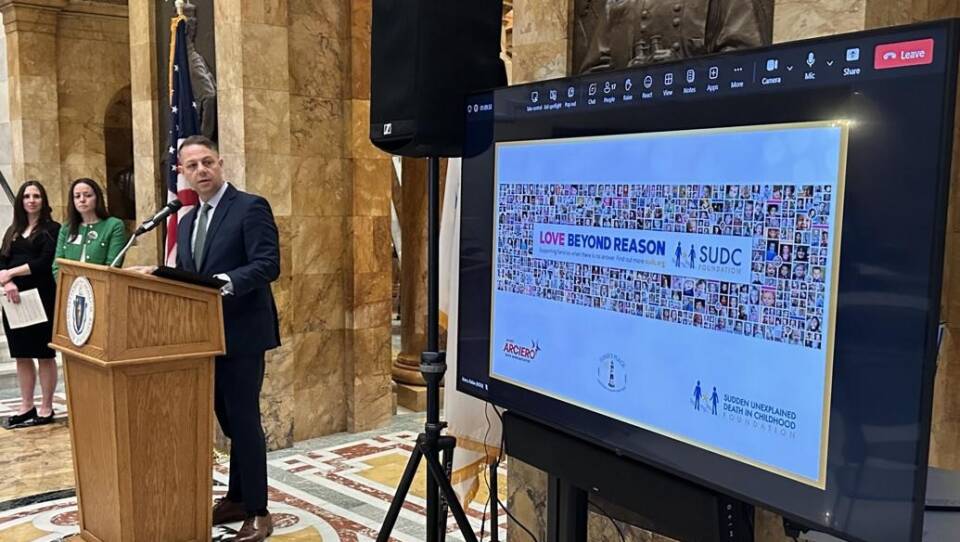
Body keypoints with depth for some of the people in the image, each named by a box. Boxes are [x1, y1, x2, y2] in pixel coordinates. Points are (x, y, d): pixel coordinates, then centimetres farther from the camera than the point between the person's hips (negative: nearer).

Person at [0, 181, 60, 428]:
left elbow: (46, 262, -11)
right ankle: (26, 406, 18)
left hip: (42, 297, -5)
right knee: (21, 354, 9)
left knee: (44, 354, 1)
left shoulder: (52, 229, 0)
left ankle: (46, 408, 8)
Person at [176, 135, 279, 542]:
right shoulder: (187, 221, 15)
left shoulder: (251, 207, -9)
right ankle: (237, 499, 29)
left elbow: (268, 265, -19)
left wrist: (226, 282, -32)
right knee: (229, 420, 16)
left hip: (241, 334, -8)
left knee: (244, 421, -3)